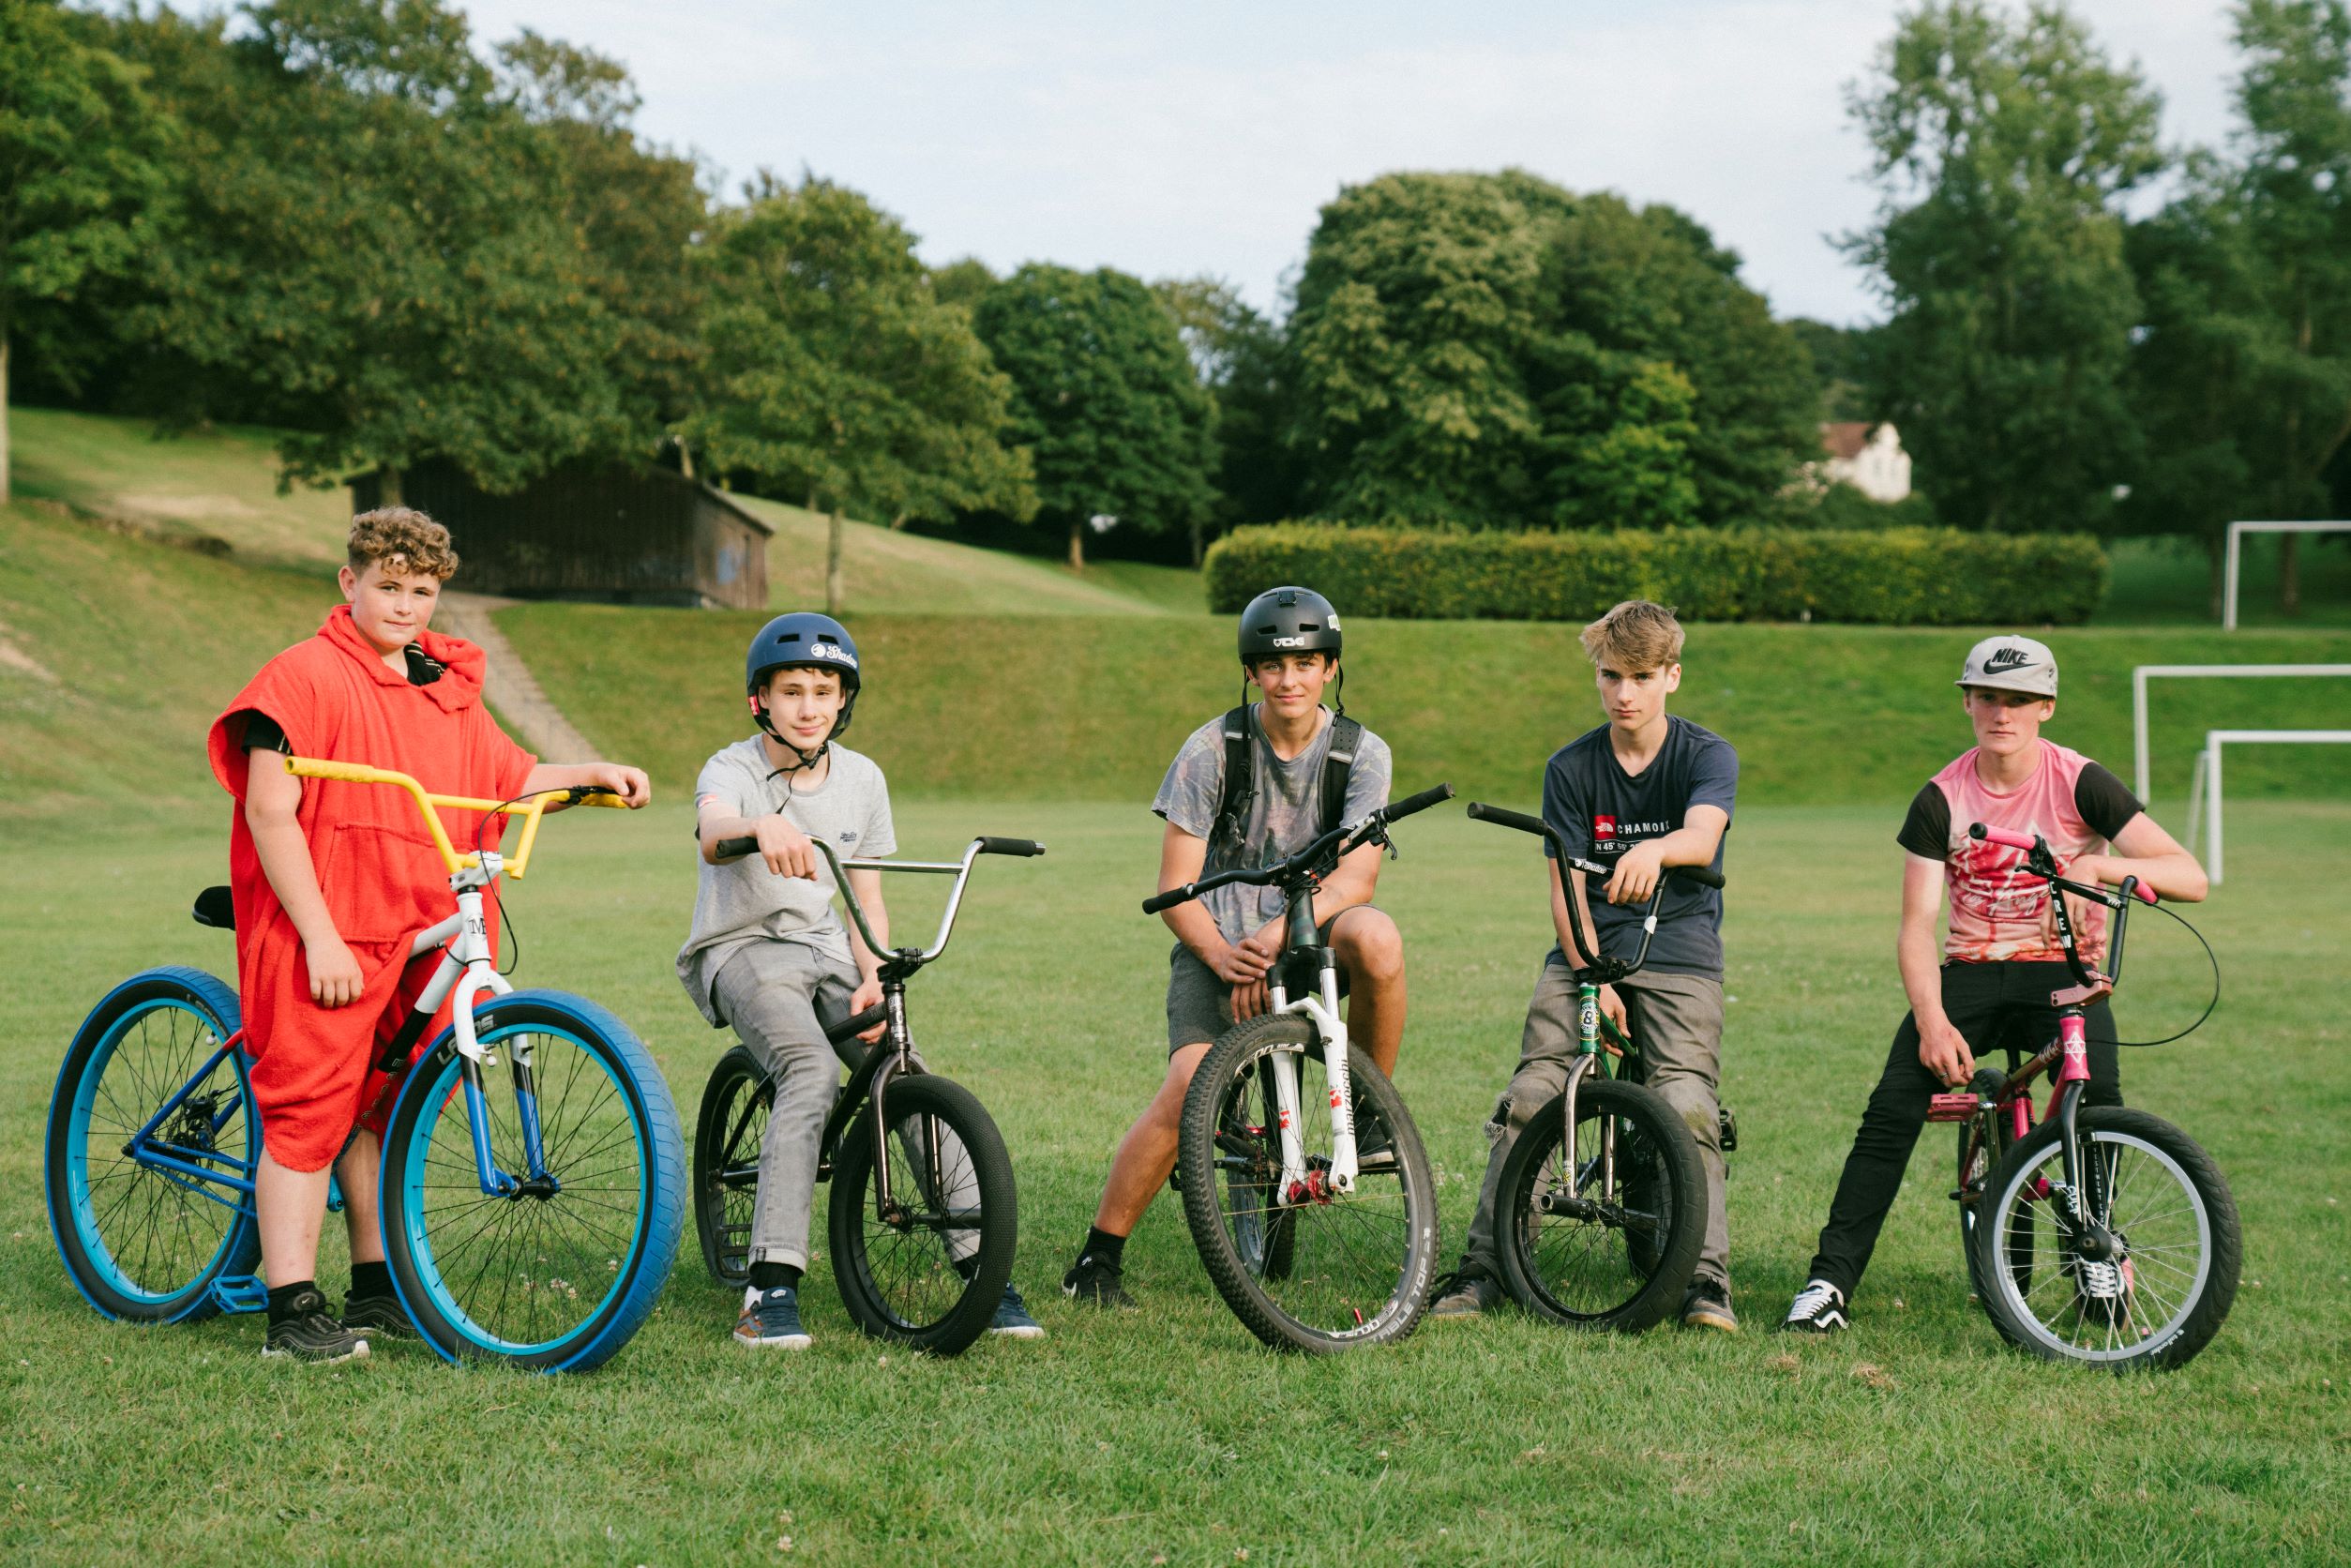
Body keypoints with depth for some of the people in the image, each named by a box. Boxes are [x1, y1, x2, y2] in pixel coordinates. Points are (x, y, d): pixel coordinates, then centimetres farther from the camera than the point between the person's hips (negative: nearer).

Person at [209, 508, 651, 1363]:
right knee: (309, 1112, -5)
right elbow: (270, 813, -14)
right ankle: (294, 1312, 0)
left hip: (412, 937, 7)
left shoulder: (446, 690, 14)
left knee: (379, 1111, 15)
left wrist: (594, 773, 7)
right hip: (323, 940, -7)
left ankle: (380, 1291, 25)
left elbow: (511, 779, 25)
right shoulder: (306, 675, -8)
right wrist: (319, 937, -18)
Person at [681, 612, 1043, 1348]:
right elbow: (713, 836, -37)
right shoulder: (732, 770, -11)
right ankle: (771, 1284, -34)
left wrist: (872, 978, -11)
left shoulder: (861, 778, 4)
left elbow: (867, 899, 9)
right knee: (812, 1068, -32)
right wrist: (764, 825, -60)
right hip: (741, 950, -4)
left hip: (824, 950, 4)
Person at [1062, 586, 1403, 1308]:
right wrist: (1224, 958, -26)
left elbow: (1357, 874, -16)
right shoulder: (1211, 749, -7)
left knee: (1375, 936, -35)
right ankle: (1097, 1259, -8)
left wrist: (1275, 935, -32)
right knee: (1189, 1091, -25)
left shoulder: (1362, 753, -4)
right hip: (1217, 943, -1)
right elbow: (1175, 889, -7)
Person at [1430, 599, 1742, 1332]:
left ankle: (1706, 1278, -13)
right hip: (1587, 949, 2)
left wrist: (1653, 851, -48)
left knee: (1687, 1109, -20)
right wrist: (1595, 981, -14)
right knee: (1528, 1100, -14)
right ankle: (1486, 1265, -8)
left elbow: (1702, 838, -25)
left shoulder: (1708, 755, -3)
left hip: (1679, 953, -2)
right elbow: (1566, 888, -1)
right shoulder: (1569, 769, 3)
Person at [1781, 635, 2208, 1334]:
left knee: (2097, 1099, -30)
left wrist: (2102, 864, -31)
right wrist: (1932, 1020, -23)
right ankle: (1832, 1278, -16)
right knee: (1893, 1106, -20)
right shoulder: (1941, 800, -2)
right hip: (1969, 970, 1)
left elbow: (2190, 876, -12)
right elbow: (1917, 926, -6)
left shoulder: (2079, 784, -6)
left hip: (2062, 970, -1)